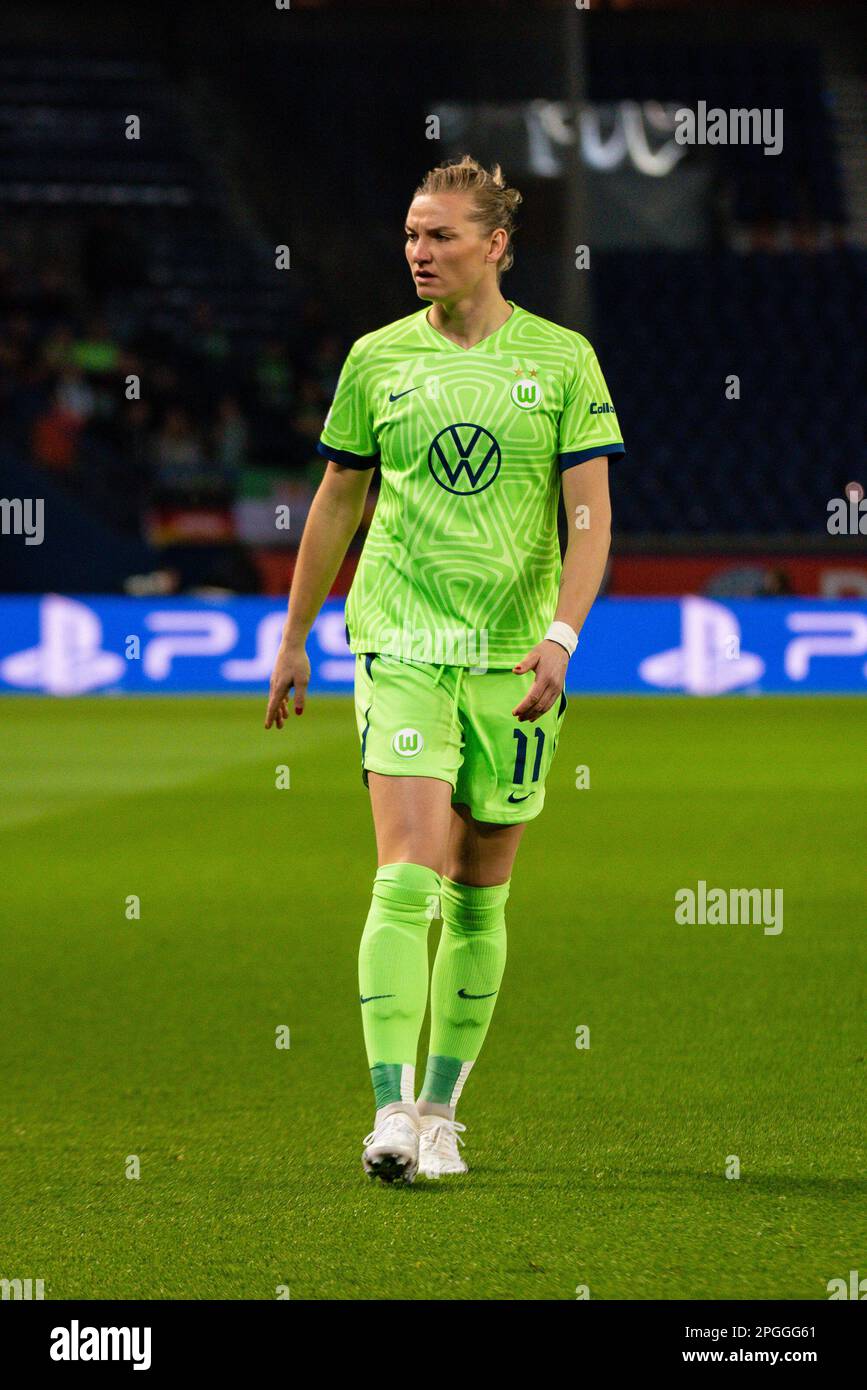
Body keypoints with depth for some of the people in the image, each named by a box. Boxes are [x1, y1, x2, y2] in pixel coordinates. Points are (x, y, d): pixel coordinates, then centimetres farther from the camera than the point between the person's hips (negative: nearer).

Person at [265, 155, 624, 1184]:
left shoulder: (562, 360, 1)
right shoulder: (377, 359, 4)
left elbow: (591, 516, -2)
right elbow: (336, 503, 14)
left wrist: (560, 635, -16)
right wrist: (293, 639, 16)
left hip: (515, 660, 1)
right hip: (401, 648, -1)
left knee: (480, 899, 7)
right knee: (408, 878, -15)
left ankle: (440, 1109, 19)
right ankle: (390, 1112, -17)